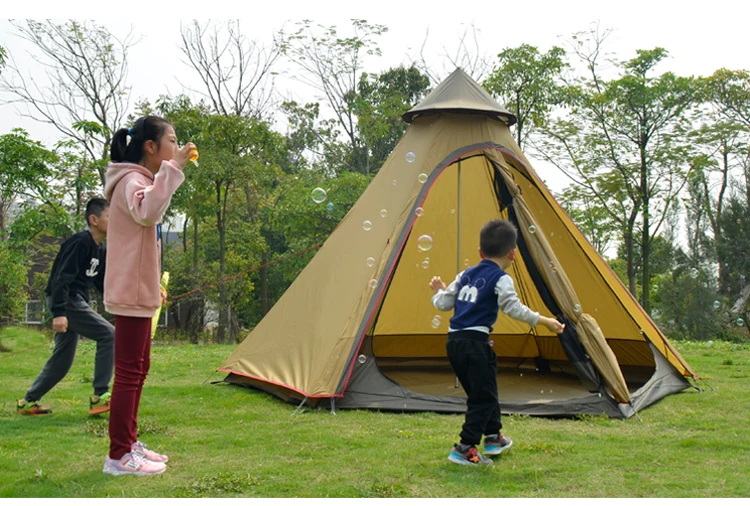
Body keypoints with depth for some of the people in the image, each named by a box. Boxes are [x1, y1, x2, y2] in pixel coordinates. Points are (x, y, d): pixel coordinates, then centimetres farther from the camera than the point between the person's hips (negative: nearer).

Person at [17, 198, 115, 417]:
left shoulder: (100, 250, 14)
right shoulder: (80, 242, -15)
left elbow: (103, 284, 19)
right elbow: (62, 278, -21)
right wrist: (59, 312, -27)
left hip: (75, 302, 10)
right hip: (65, 300, -10)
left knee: (63, 358, 12)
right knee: (109, 335, -16)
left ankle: (28, 402, 23)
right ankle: (100, 396, -14)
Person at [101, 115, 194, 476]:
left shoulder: (140, 180, 16)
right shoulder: (132, 181, -15)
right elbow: (147, 212, -39)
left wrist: (154, 284, 21)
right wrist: (173, 168, -33)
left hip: (139, 291, 10)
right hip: (131, 294, -10)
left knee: (138, 368, 15)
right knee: (129, 371, -6)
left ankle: (128, 443, 24)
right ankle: (119, 456, 0)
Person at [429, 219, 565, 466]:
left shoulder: (466, 274, 15)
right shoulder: (501, 279, -5)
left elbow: (443, 304, 16)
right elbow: (513, 308, -15)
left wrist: (438, 292, 37)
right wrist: (543, 321, -8)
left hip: (454, 341, 8)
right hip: (475, 343, -8)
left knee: (481, 391, 21)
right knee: (483, 397, 1)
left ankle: (494, 438, 33)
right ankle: (465, 449, -3)